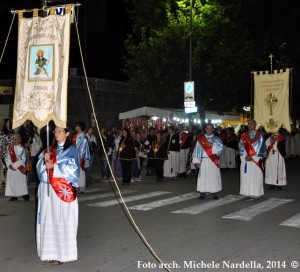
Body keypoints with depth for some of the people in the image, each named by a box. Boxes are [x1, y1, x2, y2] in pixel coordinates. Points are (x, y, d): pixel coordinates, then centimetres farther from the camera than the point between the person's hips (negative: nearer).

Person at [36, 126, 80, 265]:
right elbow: (39, 166, 9)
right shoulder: (50, 150, 16)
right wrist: (45, 160, -12)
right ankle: (50, 251, 13)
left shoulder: (71, 150, -1)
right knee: (48, 220, 6)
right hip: (48, 189, 6)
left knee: (62, 221, -4)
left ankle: (62, 253, 1)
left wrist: (53, 166, -11)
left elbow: (71, 168, -13)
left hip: (63, 190, -6)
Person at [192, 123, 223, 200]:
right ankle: (202, 193, 3)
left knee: (213, 177, -3)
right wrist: (196, 161, -2)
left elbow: (220, 147, -7)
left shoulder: (216, 139, 7)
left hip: (213, 161, 0)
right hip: (203, 161, 1)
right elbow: (196, 150, 5)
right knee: (203, 177, -2)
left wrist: (212, 145, -20)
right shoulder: (200, 139, 8)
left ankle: (214, 194, 3)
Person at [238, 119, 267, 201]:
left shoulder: (259, 135, 3)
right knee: (246, 177, 1)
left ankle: (256, 194, 4)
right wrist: (246, 156, -13)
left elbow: (260, 147, -3)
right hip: (245, 159, 2)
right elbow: (241, 146, 1)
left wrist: (252, 157, -12)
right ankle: (248, 194, 6)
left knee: (256, 177, -2)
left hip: (256, 159, -2)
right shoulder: (243, 135, 10)